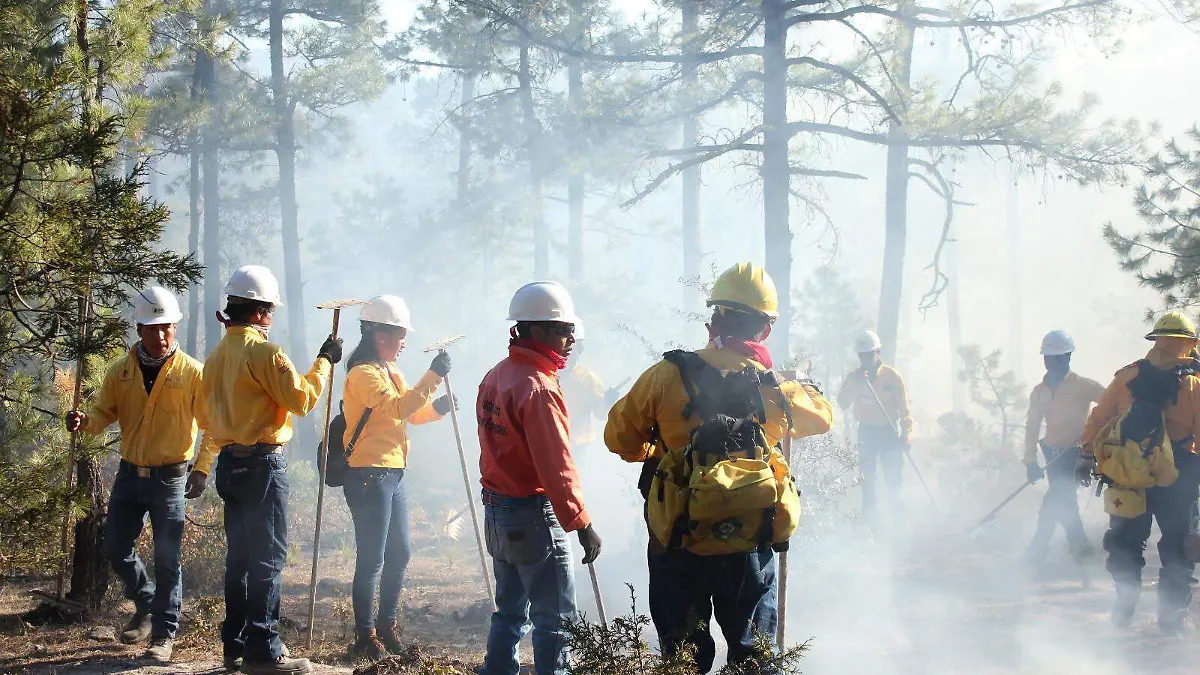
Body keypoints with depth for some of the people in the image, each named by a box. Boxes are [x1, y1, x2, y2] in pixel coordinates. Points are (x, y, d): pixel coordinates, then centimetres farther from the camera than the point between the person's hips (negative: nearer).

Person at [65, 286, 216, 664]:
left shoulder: (191, 372, -7)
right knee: (116, 547, 9)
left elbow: (212, 425, -5)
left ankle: (164, 635, 6)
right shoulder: (121, 371, 3)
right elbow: (105, 413, 7)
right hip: (130, 473, 4)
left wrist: (202, 469, -15)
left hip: (170, 477, -4)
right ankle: (147, 607, 33)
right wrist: (84, 421, -17)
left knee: (166, 558, -3)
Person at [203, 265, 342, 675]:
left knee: (239, 556, 14)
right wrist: (324, 362, -5)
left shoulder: (217, 355, 12)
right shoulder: (265, 352, -14)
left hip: (229, 463, 9)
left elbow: (214, 411, 15)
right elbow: (302, 399, -14)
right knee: (268, 559, -6)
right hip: (263, 464, -9)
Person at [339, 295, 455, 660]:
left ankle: (387, 625, 26)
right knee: (372, 558, -5)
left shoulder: (388, 371, 17)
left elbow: (409, 413, 20)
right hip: (369, 475, -10)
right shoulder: (364, 374, -14)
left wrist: (436, 408, 0)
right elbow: (398, 407, -26)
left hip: (393, 473, 10)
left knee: (399, 552, 14)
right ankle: (366, 636, 2)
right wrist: (433, 376, -29)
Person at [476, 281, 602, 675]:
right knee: (554, 618, -3)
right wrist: (582, 524, -19)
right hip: (534, 515, -9)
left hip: (497, 511, 9)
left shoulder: (495, 378, 9)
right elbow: (556, 466, -22)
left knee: (510, 611, 18)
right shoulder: (538, 387, -19)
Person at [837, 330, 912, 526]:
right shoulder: (854, 377, 3)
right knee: (868, 479, 0)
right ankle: (870, 520, 4)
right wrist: (855, 384, -19)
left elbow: (903, 407, -3)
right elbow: (842, 403, -7)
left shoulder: (892, 375, -4)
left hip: (889, 431, -2)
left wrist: (907, 433, -11)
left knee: (894, 477, -5)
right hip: (866, 431, 2)